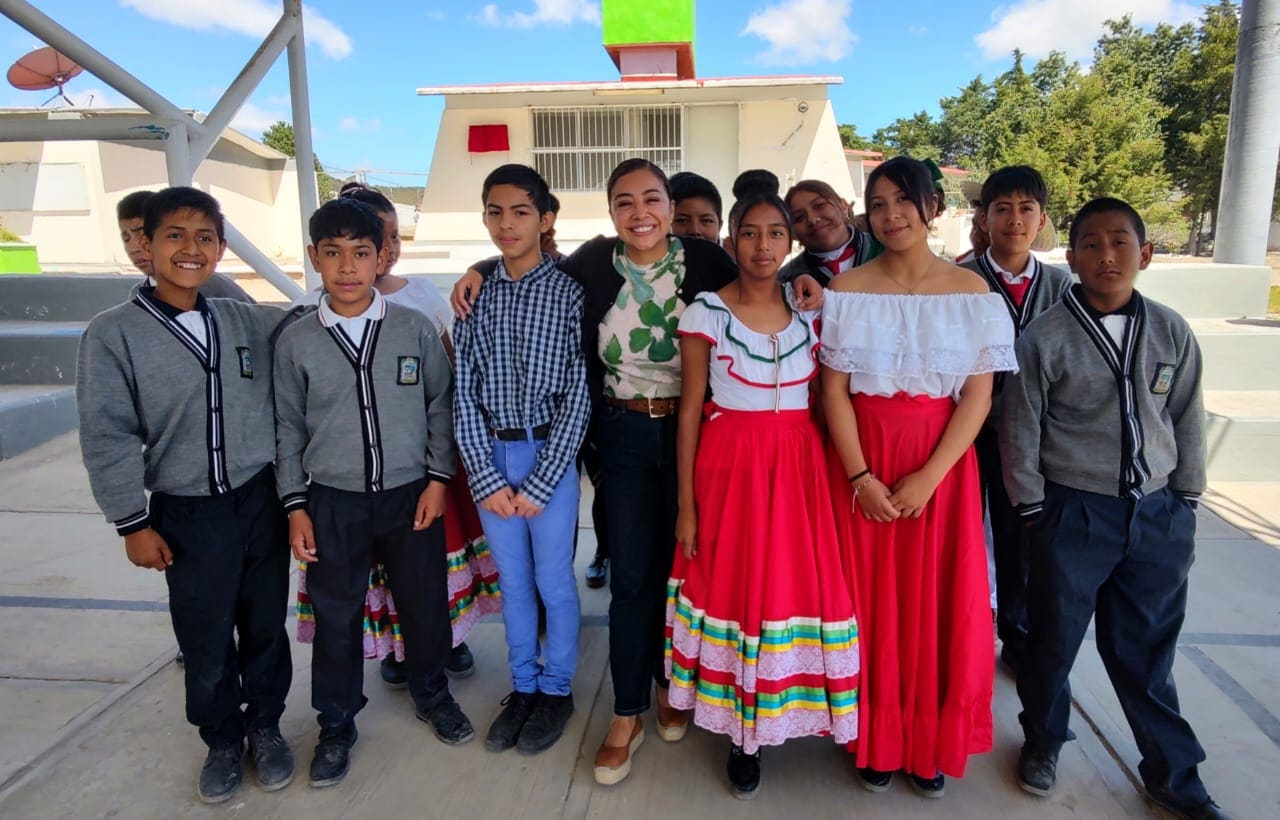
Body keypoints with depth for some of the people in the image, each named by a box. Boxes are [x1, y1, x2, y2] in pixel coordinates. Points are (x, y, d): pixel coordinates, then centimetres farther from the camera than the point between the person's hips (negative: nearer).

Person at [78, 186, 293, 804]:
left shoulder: (246, 321, 0)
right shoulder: (113, 333, -8)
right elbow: (108, 438, -6)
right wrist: (132, 522, -6)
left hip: (260, 500, 2)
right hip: (188, 515, -2)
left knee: (265, 625, 14)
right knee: (205, 639, 12)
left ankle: (265, 727, 37)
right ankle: (222, 740, 36)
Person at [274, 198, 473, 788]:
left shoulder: (416, 329, -4)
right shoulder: (296, 341, -3)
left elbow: (440, 405, 3)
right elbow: (288, 427, 4)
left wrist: (438, 478, -3)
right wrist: (295, 505, 2)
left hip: (411, 494, 0)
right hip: (333, 502, 1)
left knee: (424, 602, 13)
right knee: (335, 616, 12)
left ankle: (431, 693, 40)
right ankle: (337, 723, 35)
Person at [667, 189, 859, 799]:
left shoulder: (811, 310, 5)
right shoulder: (705, 312, -4)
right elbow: (690, 410, -3)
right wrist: (686, 504, -4)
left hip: (799, 466, 3)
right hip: (729, 466, -2)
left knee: (799, 583, 5)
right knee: (732, 586, 4)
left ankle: (791, 710, 29)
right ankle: (741, 732, 23)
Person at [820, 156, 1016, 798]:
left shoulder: (970, 291, 0)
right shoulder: (848, 289, 0)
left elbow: (978, 396, -4)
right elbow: (834, 389, -4)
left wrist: (927, 477, -14)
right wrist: (861, 477, -13)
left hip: (942, 463, 0)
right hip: (862, 463, 0)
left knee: (939, 601, 7)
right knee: (871, 599, 7)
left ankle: (930, 744, 28)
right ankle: (877, 741, 25)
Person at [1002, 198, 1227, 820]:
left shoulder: (1172, 334, 2)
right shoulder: (1044, 339, -9)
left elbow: (1188, 423, 9)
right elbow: (1020, 433, -5)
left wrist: (1184, 508, 9)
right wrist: (1034, 513, -3)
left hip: (1157, 513, 3)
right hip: (1075, 512, -3)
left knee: (1147, 651, 14)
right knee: (1053, 637, 11)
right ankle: (1043, 740, 36)